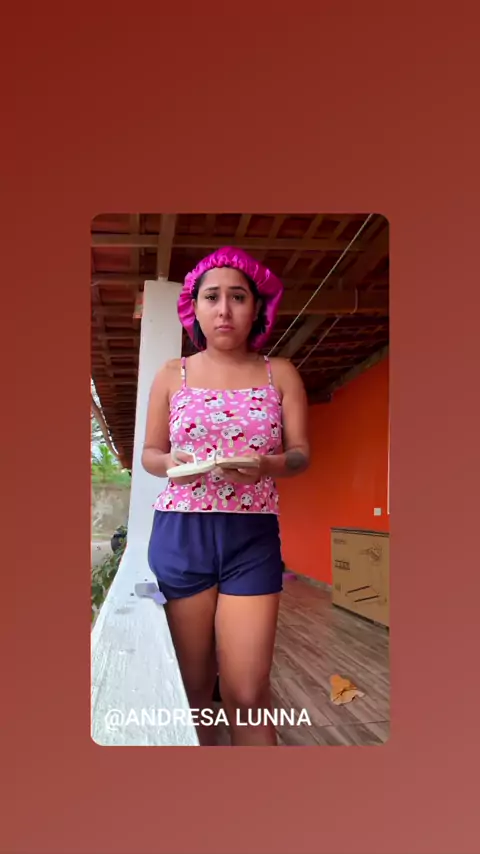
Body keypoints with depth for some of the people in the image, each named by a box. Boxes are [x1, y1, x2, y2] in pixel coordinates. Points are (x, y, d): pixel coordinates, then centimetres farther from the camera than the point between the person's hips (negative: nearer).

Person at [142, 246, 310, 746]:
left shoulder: (280, 374, 5)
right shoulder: (173, 374, 6)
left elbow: (301, 454, 3)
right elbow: (149, 453, 10)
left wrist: (268, 466, -19)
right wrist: (170, 463, -13)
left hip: (253, 538, 0)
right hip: (180, 535, 1)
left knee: (248, 693, -4)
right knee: (191, 687, 8)